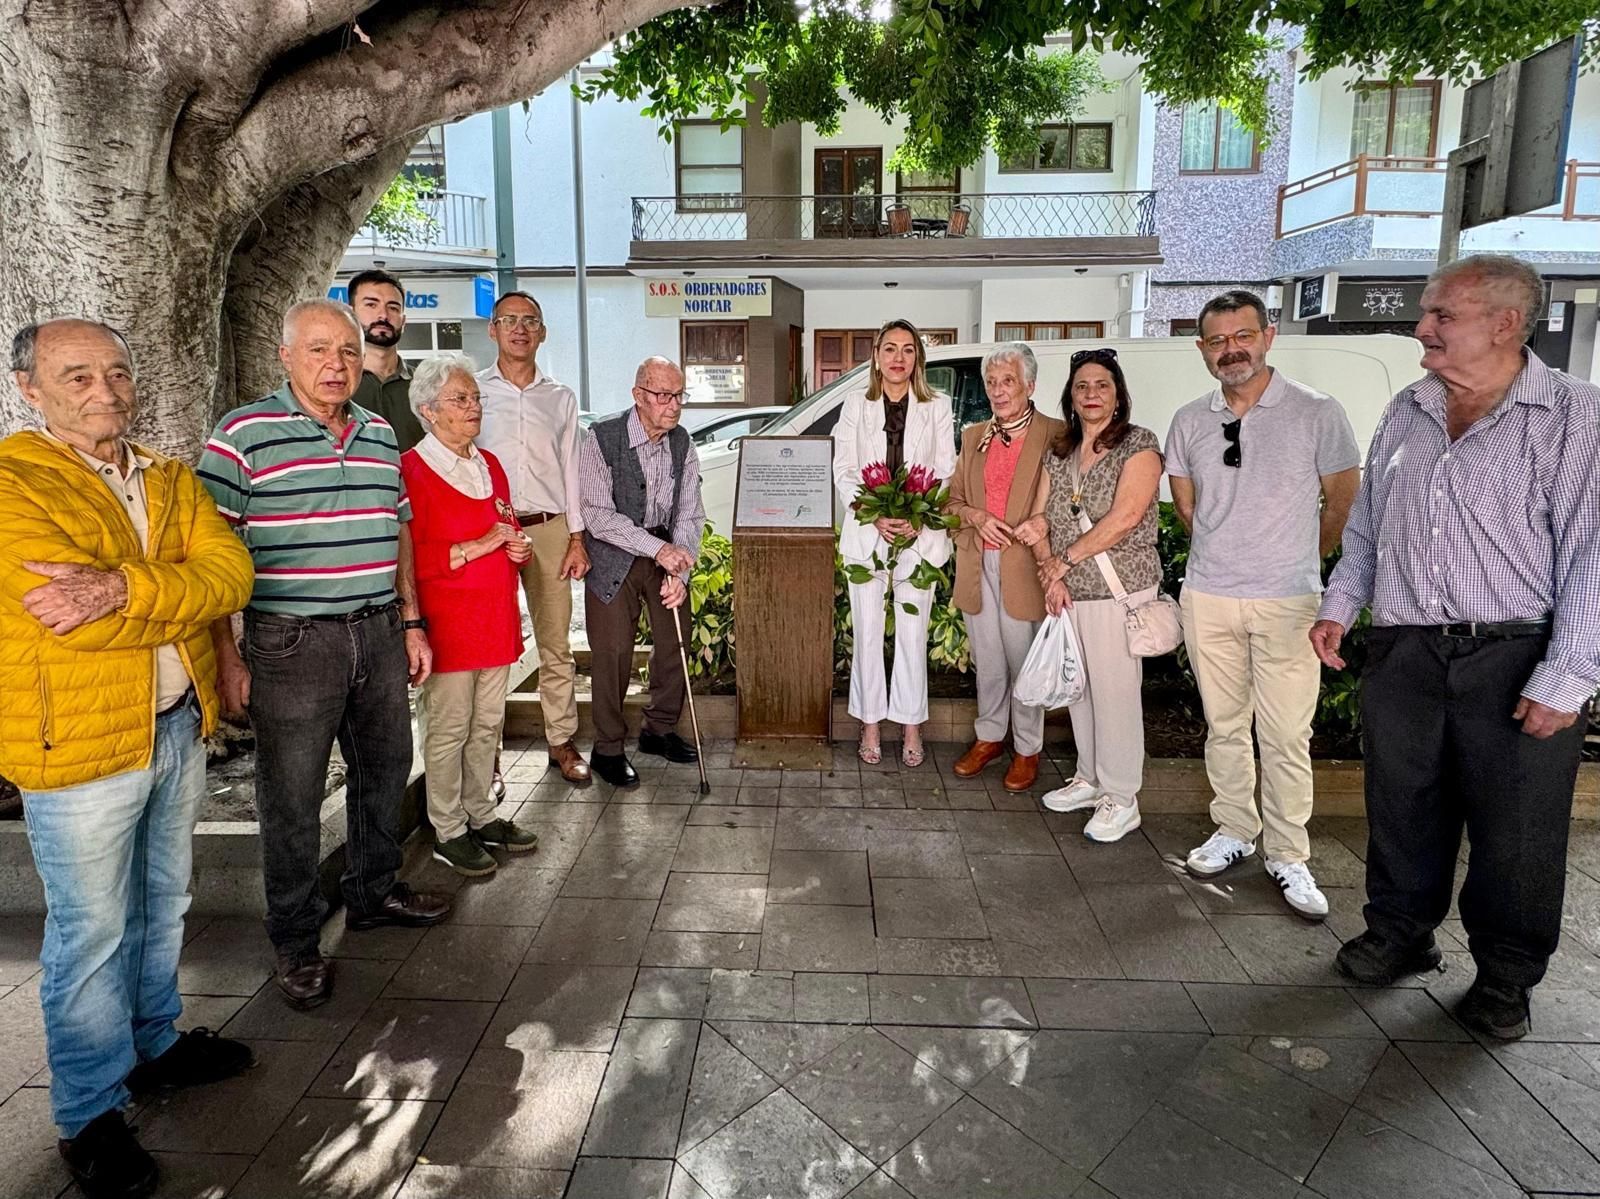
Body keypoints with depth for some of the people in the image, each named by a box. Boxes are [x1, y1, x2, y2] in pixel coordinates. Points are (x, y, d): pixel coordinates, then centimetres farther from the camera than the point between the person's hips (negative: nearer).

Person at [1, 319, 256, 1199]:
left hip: (180, 727, 6)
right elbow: (80, 621, -23)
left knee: (162, 906, 21)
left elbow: (230, 575, -9)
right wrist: (175, 593, -10)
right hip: (77, 744, -6)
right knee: (91, 934, 7)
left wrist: (122, 586, -24)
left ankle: (155, 1045, 42)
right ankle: (91, 1114, 25)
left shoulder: (171, 480, 7)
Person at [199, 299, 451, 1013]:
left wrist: (411, 623, 14)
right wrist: (226, 658, -13)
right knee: (292, 797, 5)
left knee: (385, 773, 17)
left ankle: (374, 892, 38)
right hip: (293, 641, -5)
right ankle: (295, 940, 23)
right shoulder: (243, 434, -7)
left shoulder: (380, 434, 11)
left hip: (379, 633, 6)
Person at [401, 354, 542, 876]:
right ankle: (448, 833, 16)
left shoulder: (489, 465, 13)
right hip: (446, 625, -7)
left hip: (496, 619, 7)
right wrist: (475, 547, -21)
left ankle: (481, 816, 29)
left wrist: (518, 548, 3)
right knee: (448, 730, 2)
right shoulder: (411, 471, -12)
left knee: (488, 724, 15)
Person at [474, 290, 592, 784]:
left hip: (549, 529, 2)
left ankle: (562, 741, 16)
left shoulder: (561, 398, 13)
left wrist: (577, 538, 6)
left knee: (556, 642, 5)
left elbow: (570, 470, 12)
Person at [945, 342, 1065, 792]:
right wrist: (977, 518, -5)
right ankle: (989, 737, 30)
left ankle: (1027, 749, 20)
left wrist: (1044, 523, -23)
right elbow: (953, 498, 15)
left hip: (1024, 566, -4)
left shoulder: (1054, 434, -3)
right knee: (987, 662, 14)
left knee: (1024, 661, 5)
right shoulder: (973, 436, 13)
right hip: (978, 566, 4)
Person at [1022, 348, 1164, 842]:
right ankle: (1089, 778, 30)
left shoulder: (1139, 443, -6)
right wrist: (1049, 571, -6)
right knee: (1077, 688, 14)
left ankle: (1120, 799, 13)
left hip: (1118, 591, -6)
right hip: (1067, 593, 6)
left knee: (1115, 691, -1)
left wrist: (1065, 561, -12)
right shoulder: (1059, 451, 12)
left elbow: (1125, 517, -16)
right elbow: (1038, 516, 9)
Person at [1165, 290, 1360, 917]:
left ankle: (1288, 857, 14)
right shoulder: (1189, 422, 4)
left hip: (1288, 602, -3)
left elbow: (1342, 503, 4)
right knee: (1224, 725, 13)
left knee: (1286, 736, 1)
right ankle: (1234, 830, 28)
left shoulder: (1318, 413, -5)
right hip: (1208, 599, 3)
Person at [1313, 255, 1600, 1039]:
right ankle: (1400, 934, 33)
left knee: (1515, 831, 9)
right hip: (1403, 656, 5)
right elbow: (1366, 524, 18)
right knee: (1401, 810, 14)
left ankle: (1505, 975, 27)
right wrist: (1340, 607, 11)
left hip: (1514, 662, -4)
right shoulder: (1405, 414, 9)